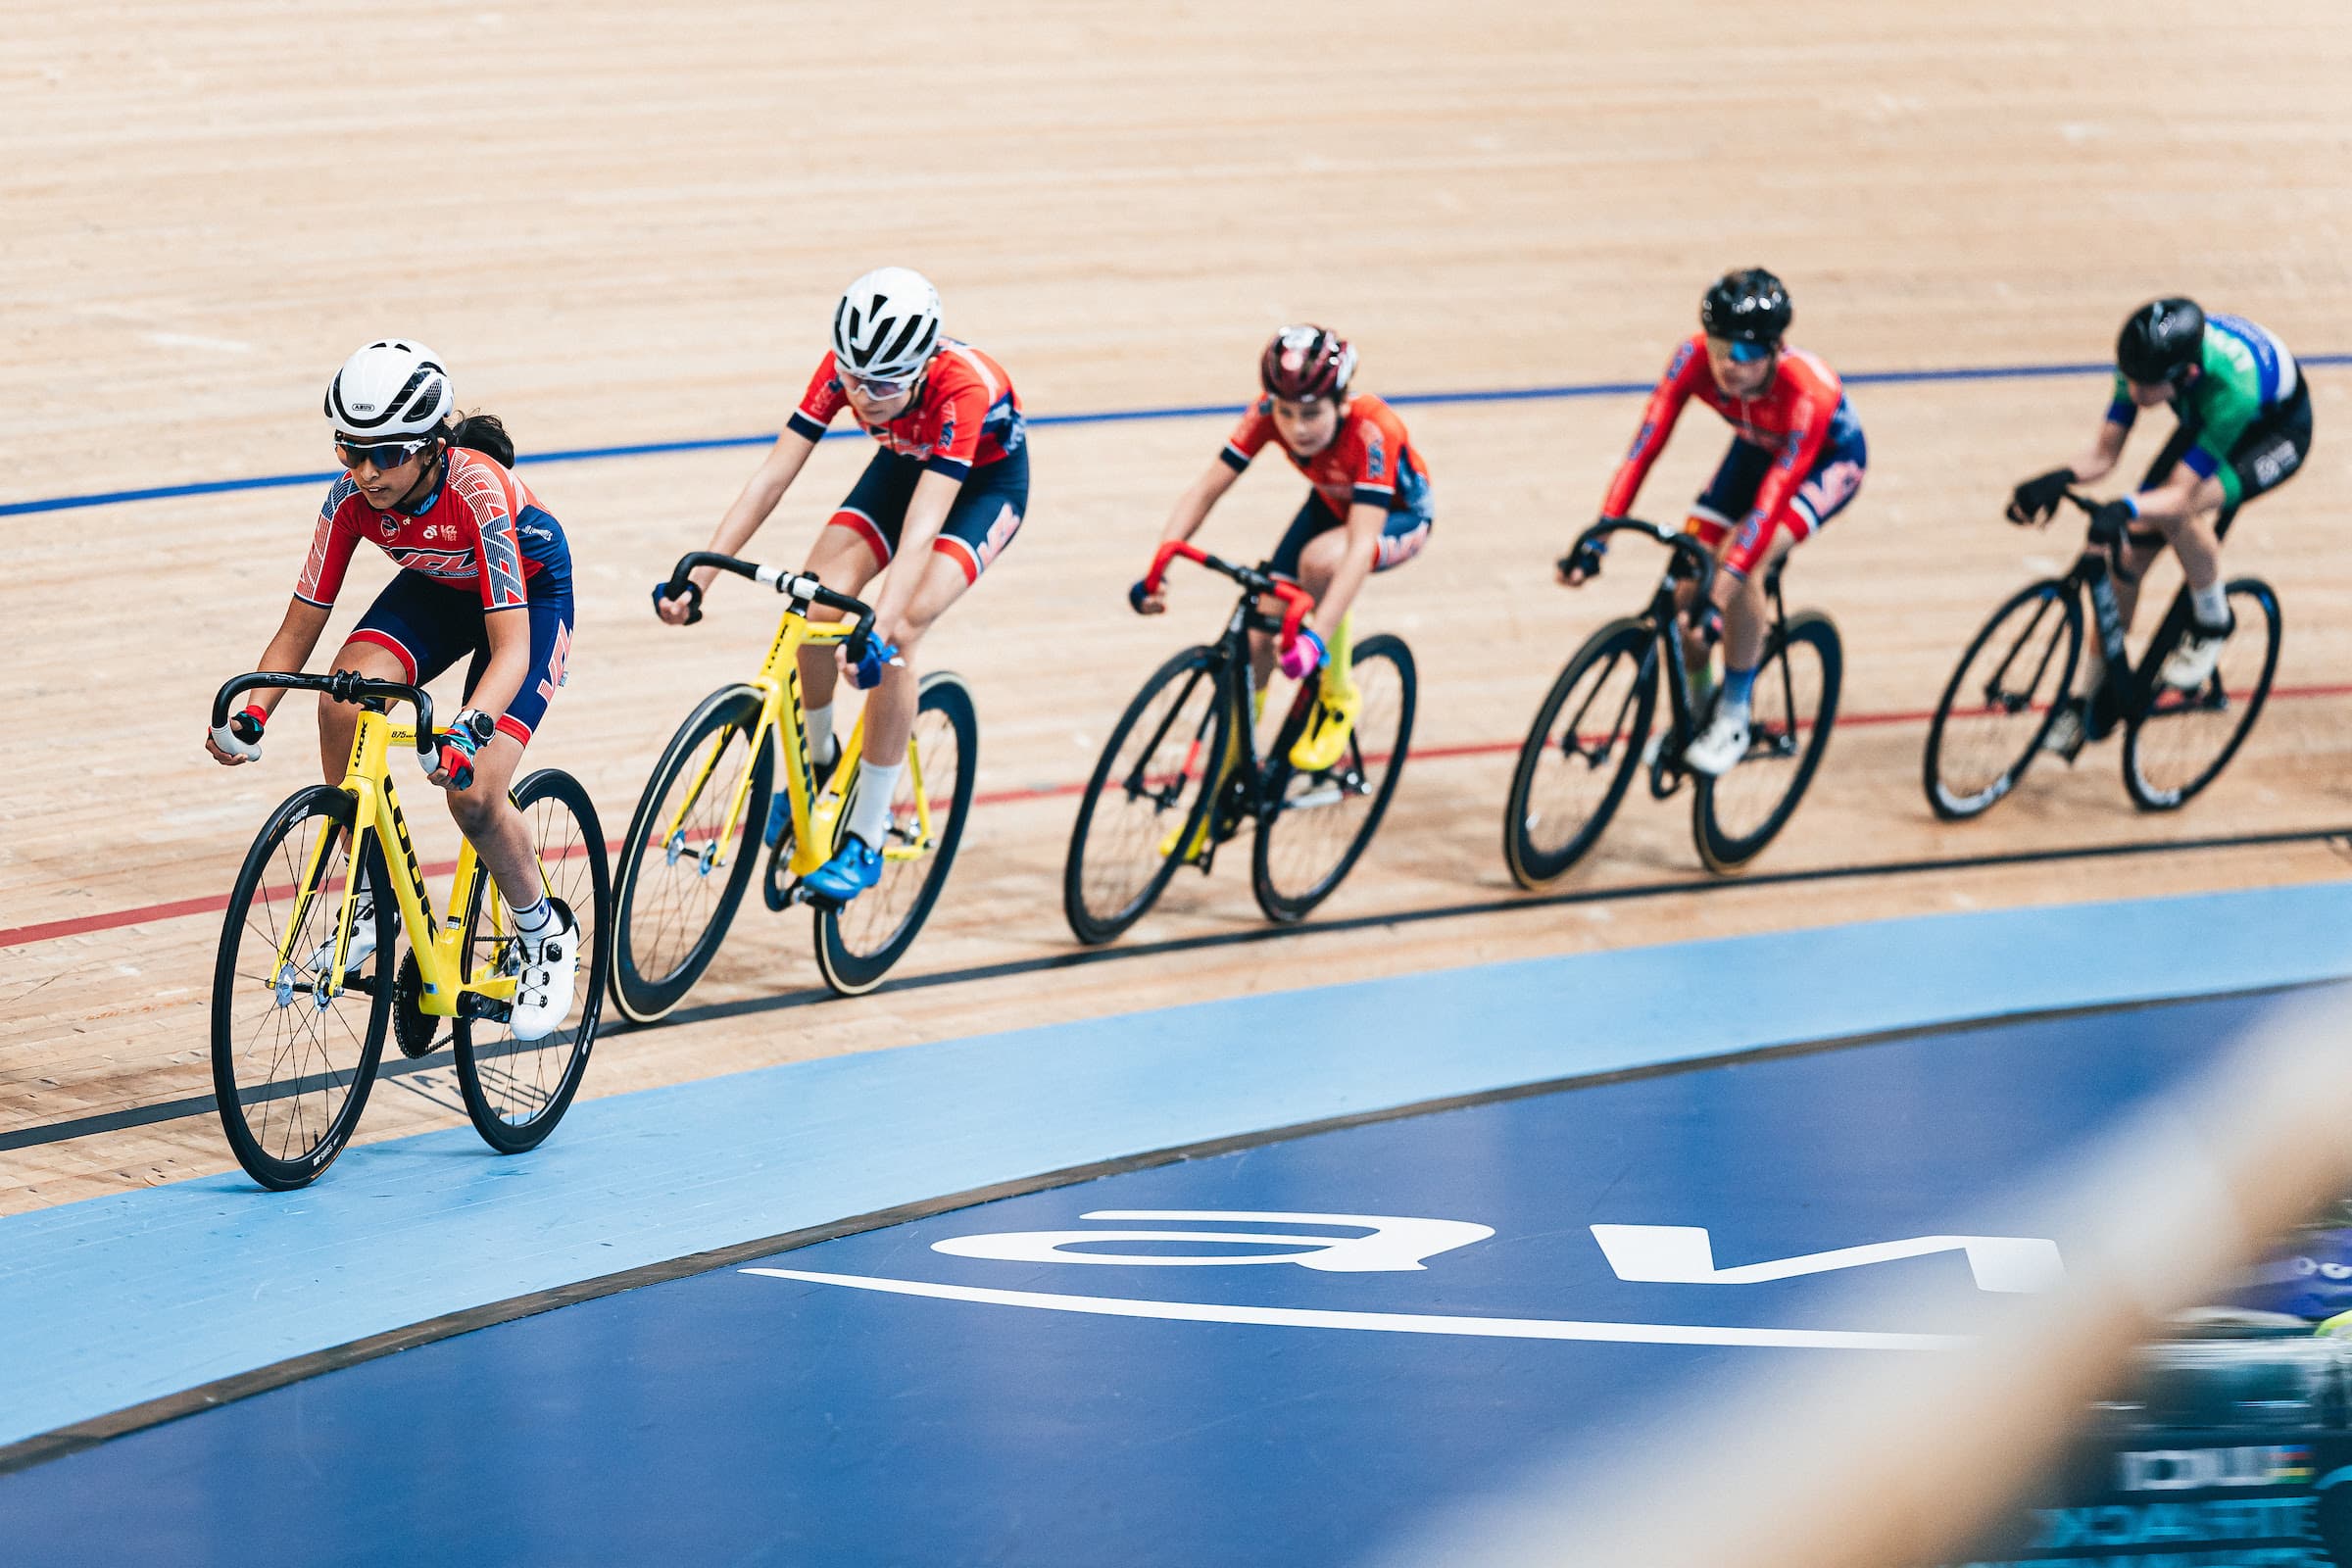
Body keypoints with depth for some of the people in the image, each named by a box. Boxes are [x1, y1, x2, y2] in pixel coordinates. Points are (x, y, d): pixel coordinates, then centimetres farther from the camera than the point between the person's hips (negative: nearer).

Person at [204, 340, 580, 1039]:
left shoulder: (476, 490, -39)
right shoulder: (354, 495, -25)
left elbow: (510, 647, -43)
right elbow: (300, 626, -18)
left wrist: (468, 729, -61)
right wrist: (251, 713, -34)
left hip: (531, 594, -5)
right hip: (438, 587, 5)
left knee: (473, 792, -22)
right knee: (343, 700, -26)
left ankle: (546, 935, 7)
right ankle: (376, 901, -9)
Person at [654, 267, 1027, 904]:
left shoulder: (961, 388, -41)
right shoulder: (843, 370, -28)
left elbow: (921, 533, -48)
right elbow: (772, 476, -29)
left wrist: (880, 632, -60)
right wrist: (697, 577, -38)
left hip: (986, 482, -5)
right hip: (905, 464, 5)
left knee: (894, 640, -25)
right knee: (817, 603, -19)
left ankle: (866, 839, -14)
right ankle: (819, 762, 9)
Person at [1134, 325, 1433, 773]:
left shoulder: (1371, 430, -39)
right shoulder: (1269, 413, -27)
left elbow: (1361, 545, -47)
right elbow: (1206, 489, -26)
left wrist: (1318, 635, -58)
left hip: (1396, 516, -5)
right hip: (1331, 506, 5)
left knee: (1319, 560, -37)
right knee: (1256, 634, -11)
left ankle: (1337, 697, -12)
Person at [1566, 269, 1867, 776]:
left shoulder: (1807, 391, -41)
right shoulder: (1694, 358, -30)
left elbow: (1773, 498, -45)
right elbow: (1646, 445, -32)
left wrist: (1723, 591, -53)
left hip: (1829, 457, -5)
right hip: (1758, 447, 5)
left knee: (1745, 562, -29)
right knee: (1685, 582, -8)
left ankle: (1733, 722, -14)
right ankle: (1694, 712, 18)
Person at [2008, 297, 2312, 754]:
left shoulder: (2230, 387, -43)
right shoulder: (2146, 361, -27)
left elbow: (2182, 495, -42)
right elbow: (2103, 454, -20)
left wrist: (2128, 508, -61)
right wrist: (2059, 480, -40)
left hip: (2276, 435, -6)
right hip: (2204, 426, 6)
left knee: (2178, 513, -34)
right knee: (2132, 549, -6)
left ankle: (2212, 623, -6)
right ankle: (2092, 699, 9)